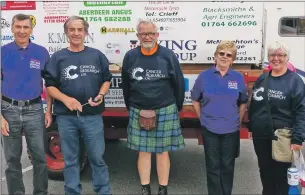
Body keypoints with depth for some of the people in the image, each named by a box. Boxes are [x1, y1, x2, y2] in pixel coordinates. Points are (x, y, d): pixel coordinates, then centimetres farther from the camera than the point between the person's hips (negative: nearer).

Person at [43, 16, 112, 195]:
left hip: (93, 115, 0)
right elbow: (50, 85, 3)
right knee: (70, 159, 11)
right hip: (66, 116, 0)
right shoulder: (58, 57, 3)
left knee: (98, 157, 7)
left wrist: (101, 95, -7)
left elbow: (107, 79, 13)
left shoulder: (97, 55, 5)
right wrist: (65, 99, -15)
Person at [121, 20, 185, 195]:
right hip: (138, 112, 2)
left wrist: (177, 107, 6)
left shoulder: (168, 55, -4)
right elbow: (126, 85, 11)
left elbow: (179, 83, 2)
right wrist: (130, 107, 14)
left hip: (164, 111, -2)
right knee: (143, 151, 9)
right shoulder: (130, 56, 1)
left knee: (162, 151, 7)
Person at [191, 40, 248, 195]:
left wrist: (238, 121, 5)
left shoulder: (238, 78, -1)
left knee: (227, 166, 13)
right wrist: (203, 119, 3)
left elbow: (243, 103, 9)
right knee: (213, 166, 9)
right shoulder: (204, 76, -4)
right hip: (210, 130, -1)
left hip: (231, 130, 1)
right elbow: (195, 101, 5)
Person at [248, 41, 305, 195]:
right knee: (264, 170, 17)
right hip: (261, 136, 5)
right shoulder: (262, 79, 9)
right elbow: (253, 106, 17)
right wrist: (251, 127, 16)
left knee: (280, 174, 6)